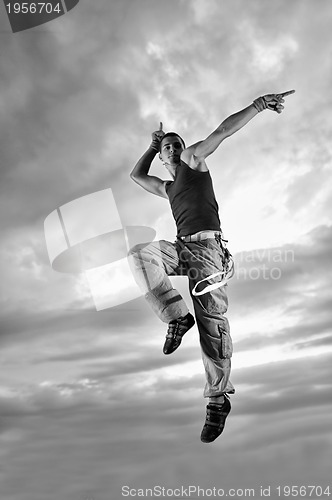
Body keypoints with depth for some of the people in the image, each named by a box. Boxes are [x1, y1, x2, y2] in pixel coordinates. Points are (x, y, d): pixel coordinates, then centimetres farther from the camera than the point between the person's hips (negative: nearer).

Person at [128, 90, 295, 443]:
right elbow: (136, 174, 43)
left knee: (212, 320, -13)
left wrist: (259, 104, -8)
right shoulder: (168, 188, 32)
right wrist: (154, 146, 40)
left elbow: (223, 130, 2)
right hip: (181, 248, 6)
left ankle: (219, 398, -6)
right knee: (139, 254, -23)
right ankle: (177, 316, -20)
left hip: (206, 246, -6)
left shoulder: (193, 160, 15)